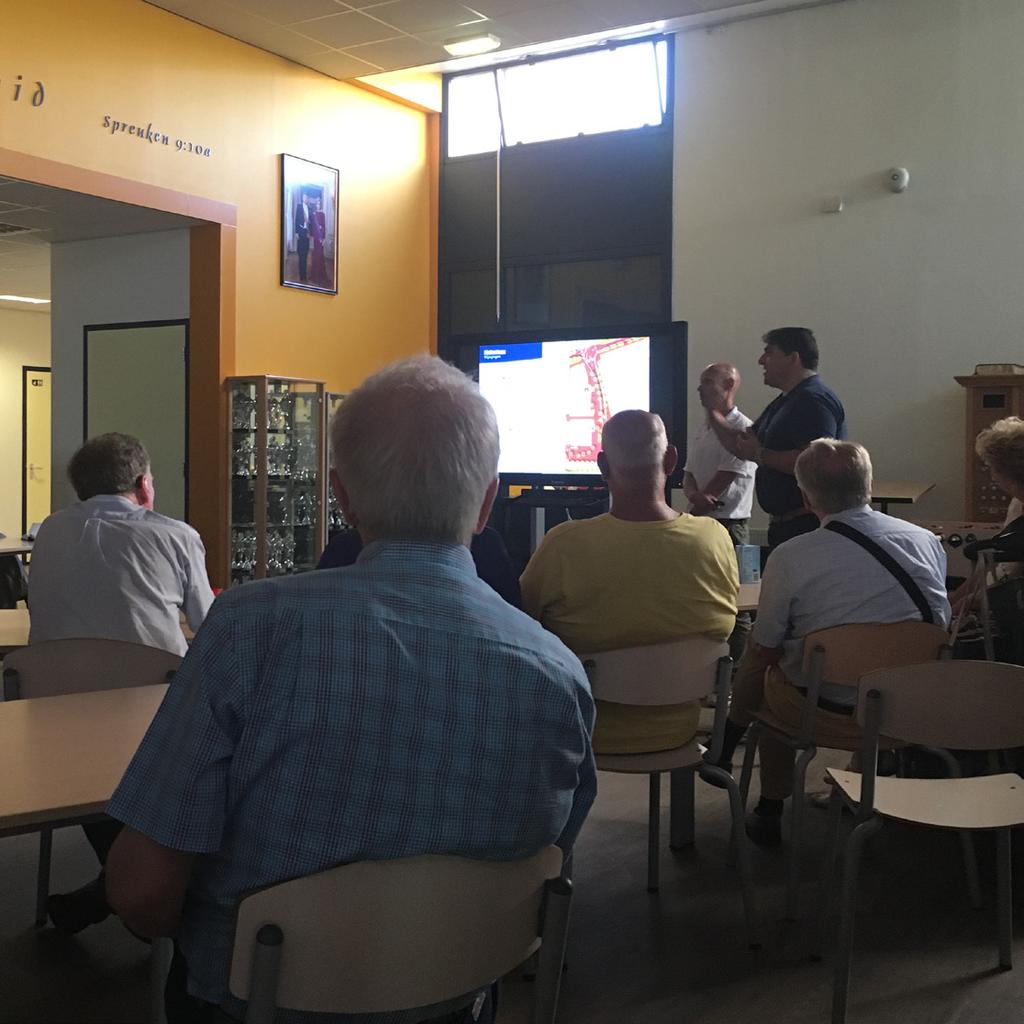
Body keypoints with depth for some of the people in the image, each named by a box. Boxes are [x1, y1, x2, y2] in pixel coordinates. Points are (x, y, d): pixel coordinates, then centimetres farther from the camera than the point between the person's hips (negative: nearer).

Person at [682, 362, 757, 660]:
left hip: (729, 524, -8)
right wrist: (695, 495, -10)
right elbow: (687, 475, 15)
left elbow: (724, 480, -14)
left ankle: (737, 663, -1)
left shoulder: (742, 429, -10)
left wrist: (690, 514, -8)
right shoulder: (702, 430, 16)